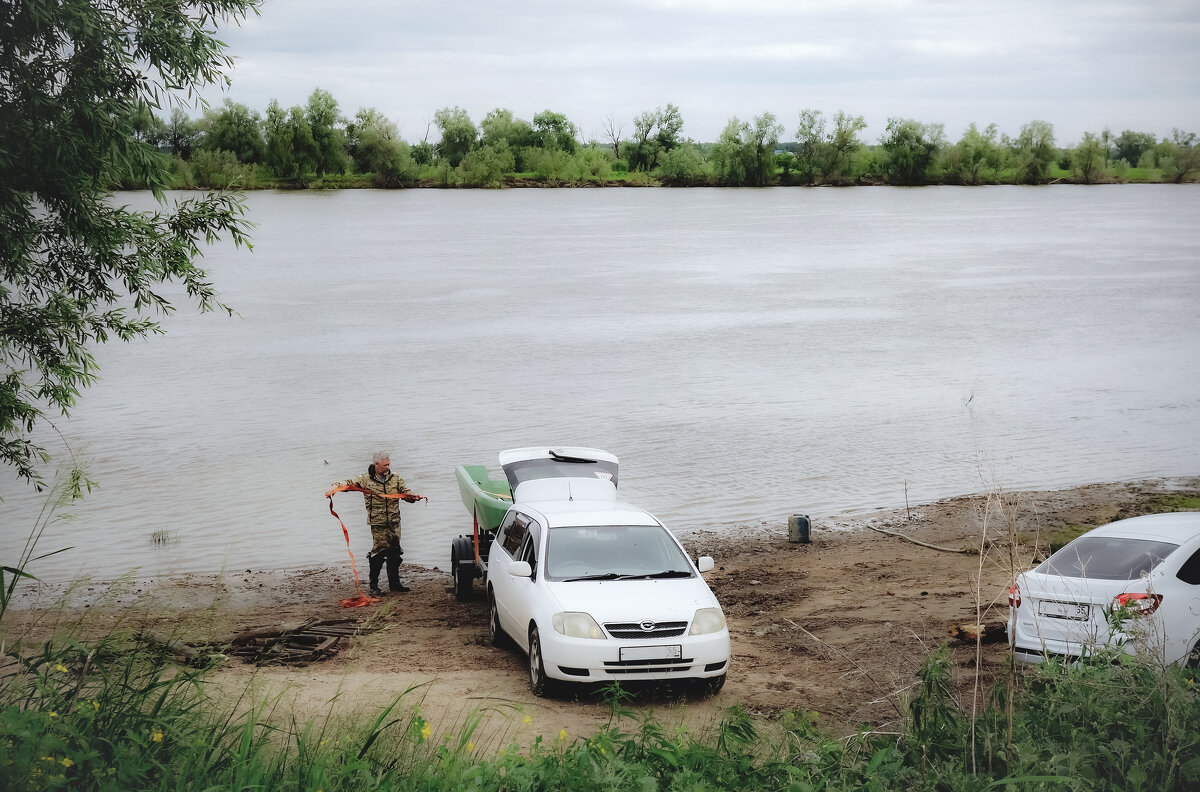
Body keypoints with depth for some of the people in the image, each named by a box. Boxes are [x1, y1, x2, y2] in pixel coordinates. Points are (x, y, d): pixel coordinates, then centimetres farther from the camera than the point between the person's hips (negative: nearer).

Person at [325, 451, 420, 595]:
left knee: (395, 552, 9)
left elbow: (405, 492, 8)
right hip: (378, 524, -4)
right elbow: (349, 483, -10)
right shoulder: (366, 479, -3)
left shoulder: (395, 479, 9)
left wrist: (413, 496, -15)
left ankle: (394, 583, 22)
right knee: (378, 552, -6)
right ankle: (374, 586, 2)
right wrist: (335, 487, -29)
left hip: (394, 522, 4)